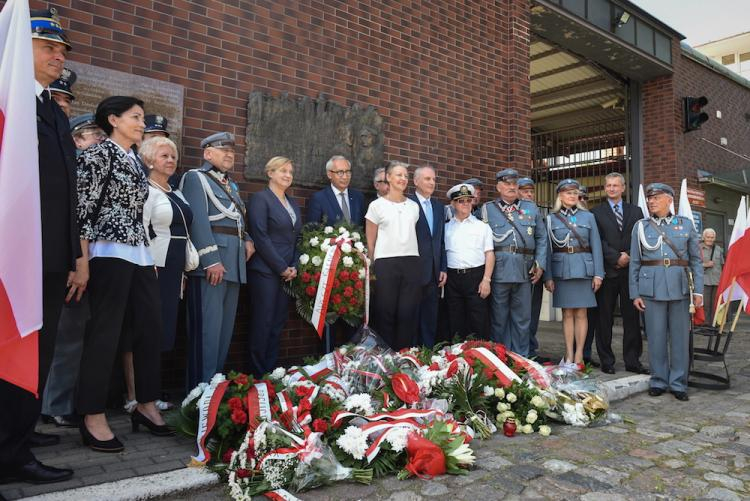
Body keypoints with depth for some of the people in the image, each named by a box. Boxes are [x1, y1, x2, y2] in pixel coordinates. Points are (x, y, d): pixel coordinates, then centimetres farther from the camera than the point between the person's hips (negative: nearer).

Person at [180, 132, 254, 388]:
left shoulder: (231, 185, 25)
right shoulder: (196, 177, 0)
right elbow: (198, 221, -12)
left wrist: (248, 240, 8)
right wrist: (211, 260, -20)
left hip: (234, 264, 8)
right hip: (210, 264, -8)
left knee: (225, 328, 11)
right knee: (208, 328, -8)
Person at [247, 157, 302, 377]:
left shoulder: (293, 204, 18)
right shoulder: (260, 198, -5)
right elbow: (260, 237, -13)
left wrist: (294, 267, 3)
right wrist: (282, 268, -12)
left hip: (288, 273, 7)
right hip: (265, 271, -7)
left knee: (278, 325, 8)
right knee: (263, 324, -3)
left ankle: (271, 373, 15)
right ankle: (258, 375, 8)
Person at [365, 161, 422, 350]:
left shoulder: (414, 206, 12)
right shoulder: (377, 205, 3)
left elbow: (416, 235, 15)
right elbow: (370, 242, 6)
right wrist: (371, 270, 4)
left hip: (411, 264, 3)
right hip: (385, 264, -3)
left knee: (408, 314, 0)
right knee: (385, 315, 0)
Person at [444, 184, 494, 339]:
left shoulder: (482, 226, 7)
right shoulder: (446, 228, 11)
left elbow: (489, 254, 2)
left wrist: (486, 279, -7)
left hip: (475, 276, -2)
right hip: (452, 277, 2)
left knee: (478, 321, -3)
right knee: (455, 322, 7)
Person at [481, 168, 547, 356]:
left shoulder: (531, 208, 15)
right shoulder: (487, 209, 8)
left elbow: (541, 238, 13)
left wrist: (540, 264, 3)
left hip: (524, 270, 2)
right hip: (498, 270, -2)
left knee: (522, 318, 8)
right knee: (498, 318, 4)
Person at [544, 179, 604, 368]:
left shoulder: (588, 217, 7)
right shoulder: (551, 218, 5)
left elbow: (596, 246, 5)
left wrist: (598, 274, -3)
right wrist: (548, 276, -5)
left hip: (583, 269, 0)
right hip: (561, 269, 0)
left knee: (581, 313, 3)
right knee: (567, 313, 4)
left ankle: (578, 356, 8)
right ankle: (569, 356, 10)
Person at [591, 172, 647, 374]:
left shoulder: (636, 211, 15)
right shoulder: (596, 212, 6)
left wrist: (629, 256, -7)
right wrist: (617, 258, -11)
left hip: (631, 270, 2)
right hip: (607, 271, -2)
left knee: (632, 316, 4)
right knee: (605, 318, 1)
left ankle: (632, 360, 12)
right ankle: (606, 361, 9)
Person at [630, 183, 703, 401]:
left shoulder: (685, 224, 8)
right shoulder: (641, 226, 7)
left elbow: (696, 259, 8)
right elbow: (634, 263, 6)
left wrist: (698, 290, 0)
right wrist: (635, 294, 1)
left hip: (679, 287, 1)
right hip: (652, 287, 0)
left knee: (680, 336, 3)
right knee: (656, 336, 3)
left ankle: (678, 383, 14)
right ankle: (658, 381, 15)